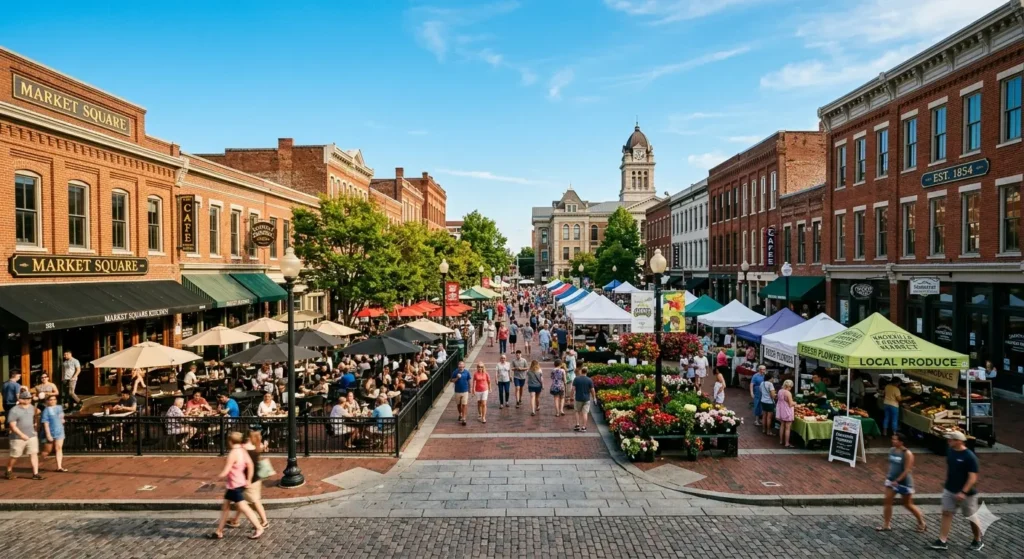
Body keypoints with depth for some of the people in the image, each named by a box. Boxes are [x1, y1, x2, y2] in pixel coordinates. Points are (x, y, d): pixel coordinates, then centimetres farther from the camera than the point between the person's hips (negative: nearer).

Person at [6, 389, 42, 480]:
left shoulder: (31, 407, 6)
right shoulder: (14, 411, -13)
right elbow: (12, 425, -18)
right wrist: (22, 435, -26)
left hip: (32, 436, 4)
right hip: (18, 438, -4)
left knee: (34, 454, -5)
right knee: (14, 456, 10)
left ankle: (35, 473, -5)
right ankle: (9, 471, 36)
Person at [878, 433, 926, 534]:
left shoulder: (907, 454, -20)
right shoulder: (892, 450, 0)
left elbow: (907, 470, -22)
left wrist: (897, 481, -23)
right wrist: (889, 475, 11)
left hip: (904, 482, -6)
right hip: (891, 480, 6)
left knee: (908, 505, 10)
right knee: (887, 501, 0)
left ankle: (922, 523, 34)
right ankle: (886, 525, 7)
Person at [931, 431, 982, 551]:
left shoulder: (970, 457, -21)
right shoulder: (950, 451, 0)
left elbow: (973, 478, -22)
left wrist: (963, 492, -28)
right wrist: (946, 483, 17)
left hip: (966, 493, -6)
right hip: (949, 490, 6)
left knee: (972, 518, 12)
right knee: (946, 514, 3)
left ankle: (978, 541, 33)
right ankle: (942, 541, 5)